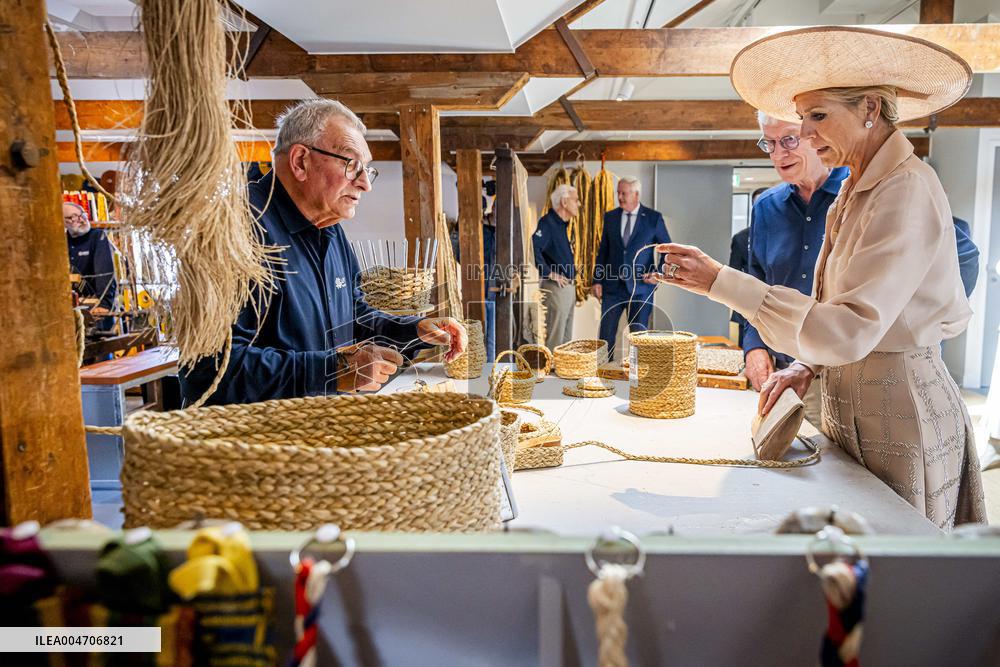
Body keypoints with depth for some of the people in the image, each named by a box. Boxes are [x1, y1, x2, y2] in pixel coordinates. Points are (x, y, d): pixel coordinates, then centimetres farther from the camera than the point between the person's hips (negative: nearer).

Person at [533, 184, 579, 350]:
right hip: (555, 287, -9)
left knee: (566, 337, 15)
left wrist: (571, 268, 13)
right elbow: (533, 247, -29)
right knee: (554, 338, -5)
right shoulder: (547, 223, -14)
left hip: (568, 286, 9)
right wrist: (549, 273, -22)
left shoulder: (562, 224, 15)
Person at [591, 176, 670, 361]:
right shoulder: (610, 217, 7)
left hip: (640, 287, -2)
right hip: (612, 286, 3)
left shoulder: (654, 218, -1)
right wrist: (597, 280, 3)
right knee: (606, 334, 3)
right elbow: (603, 250, 10)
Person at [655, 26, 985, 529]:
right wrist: (806, 366, -2)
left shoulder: (907, 191, -18)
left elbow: (851, 331, -29)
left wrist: (722, 282, -30)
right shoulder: (855, 191, 10)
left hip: (899, 418, -8)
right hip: (847, 406, 8)